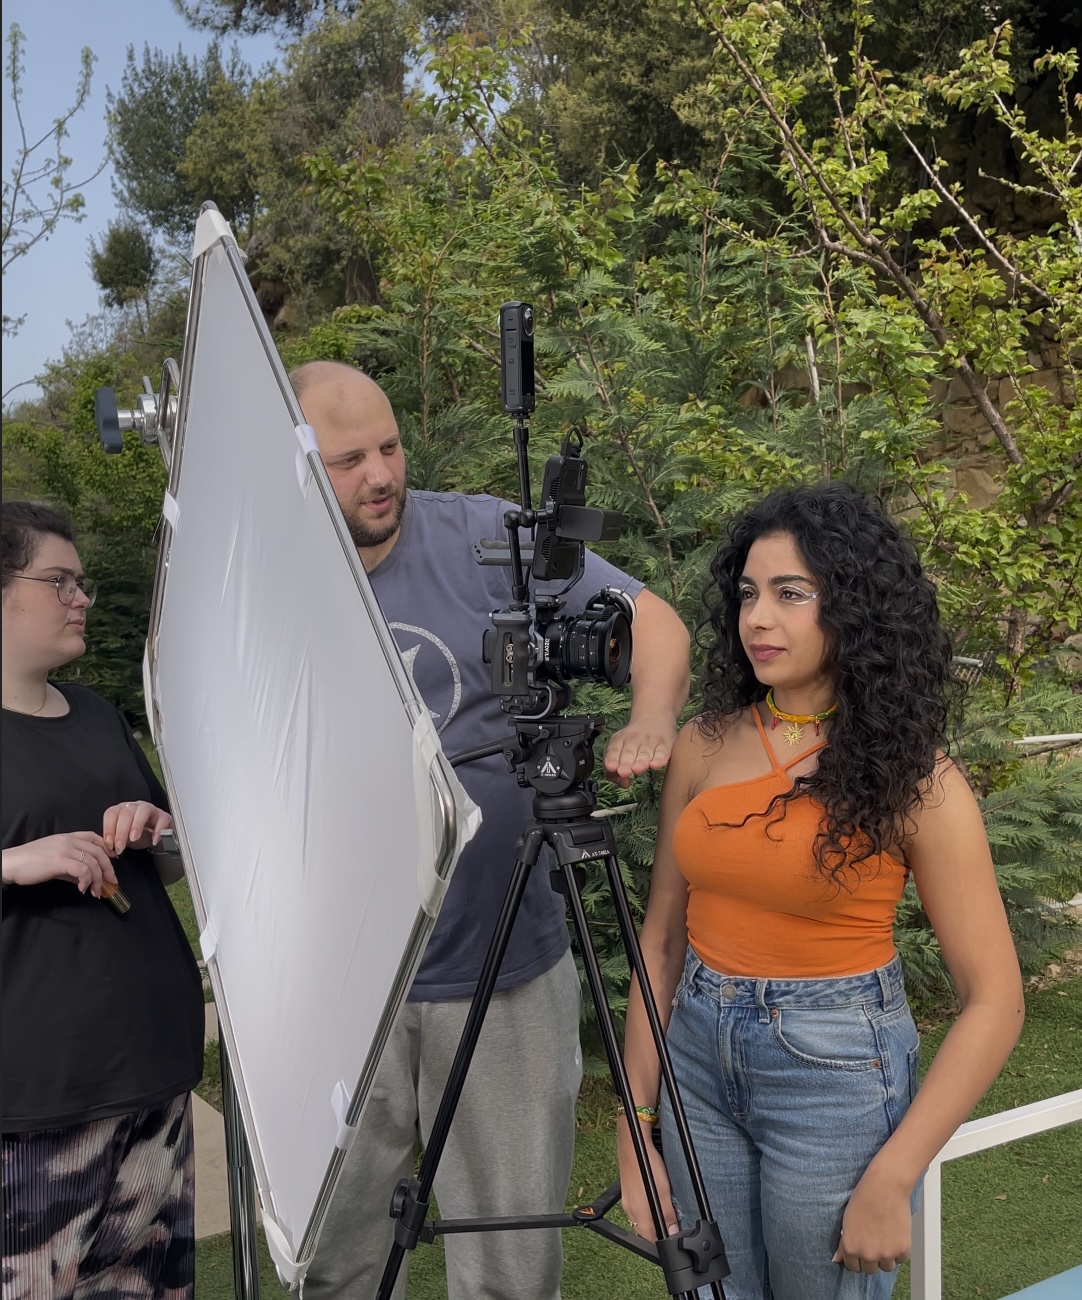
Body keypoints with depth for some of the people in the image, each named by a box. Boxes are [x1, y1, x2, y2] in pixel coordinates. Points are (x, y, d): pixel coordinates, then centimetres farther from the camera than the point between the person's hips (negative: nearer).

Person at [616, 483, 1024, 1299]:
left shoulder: (911, 777, -13)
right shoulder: (704, 746, -2)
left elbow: (994, 1000, -11)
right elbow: (663, 937, 3)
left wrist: (891, 1181, -15)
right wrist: (636, 1123, 0)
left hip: (839, 1071, -3)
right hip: (699, 1056, 4)